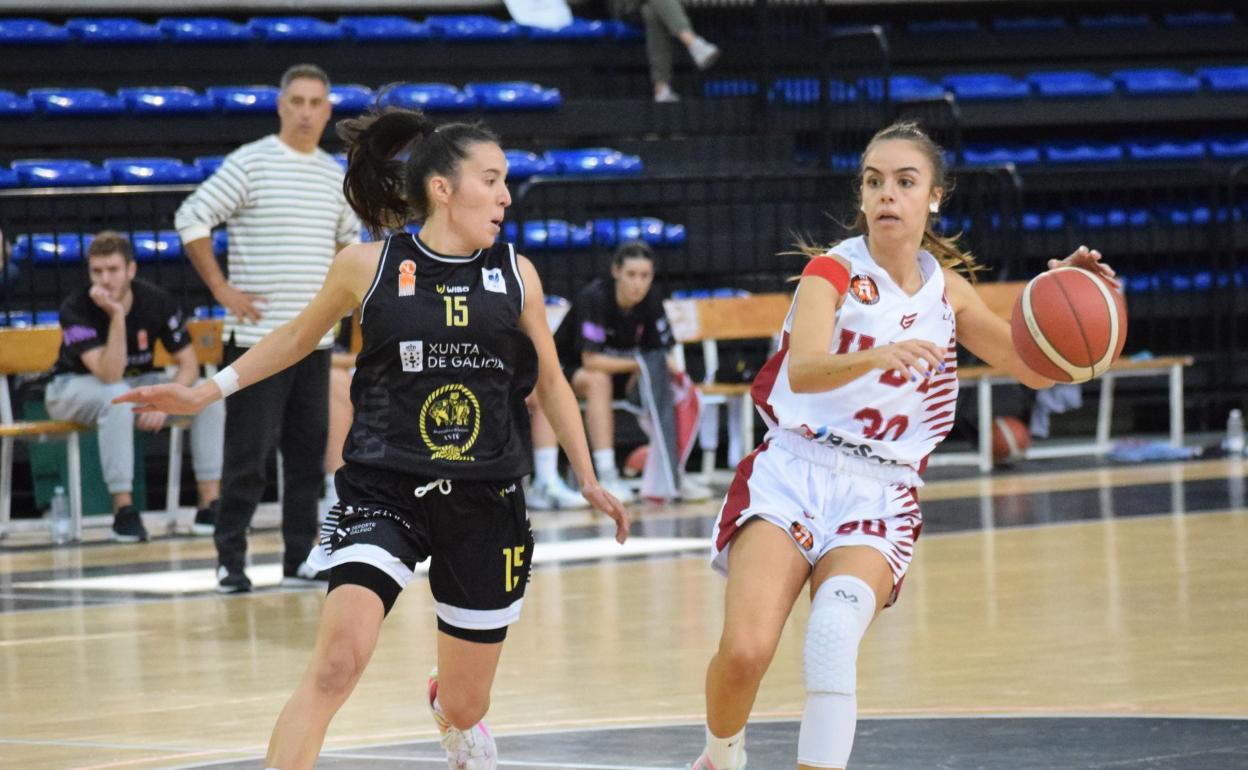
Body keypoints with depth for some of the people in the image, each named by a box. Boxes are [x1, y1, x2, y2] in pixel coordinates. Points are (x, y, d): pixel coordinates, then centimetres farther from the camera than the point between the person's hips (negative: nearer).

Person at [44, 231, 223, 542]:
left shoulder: (157, 301, -14)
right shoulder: (75, 309, -25)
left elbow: (189, 365, -9)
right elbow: (109, 376, -34)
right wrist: (117, 315, -40)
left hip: (138, 382, 4)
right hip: (74, 388, -4)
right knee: (118, 395, -39)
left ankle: (210, 502, -15)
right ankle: (123, 509, -35)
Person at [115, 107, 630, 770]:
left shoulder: (515, 274, 2)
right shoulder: (368, 266, -3)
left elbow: (549, 381, 15)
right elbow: (299, 335, 15)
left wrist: (588, 479, 17)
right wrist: (208, 391, 11)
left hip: (486, 503, 2)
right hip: (383, 491, -2)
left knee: (464, 706, 12)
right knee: (336, 664, -25)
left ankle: (448, 702, 50)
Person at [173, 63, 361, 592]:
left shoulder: (334, 173, 11)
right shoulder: (250, 164, -7)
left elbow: (349, 239, 28)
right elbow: (191, 220, -9)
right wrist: (222, 289, -11)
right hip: (259, 336, -6)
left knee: (308, 454, 7)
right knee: (248, 454, -4)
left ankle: (300, 558, 14)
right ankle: (230, 559, 3)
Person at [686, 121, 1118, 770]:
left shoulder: (946, 289, 9)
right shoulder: (834, 272, -5)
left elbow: (1034, 369, 17)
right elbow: (802, 371, -24)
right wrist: (875, 357, -45)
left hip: (878, 497, 2)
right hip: (793, 475, -2)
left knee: (833, 637, -29)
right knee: (745, 652, -21)